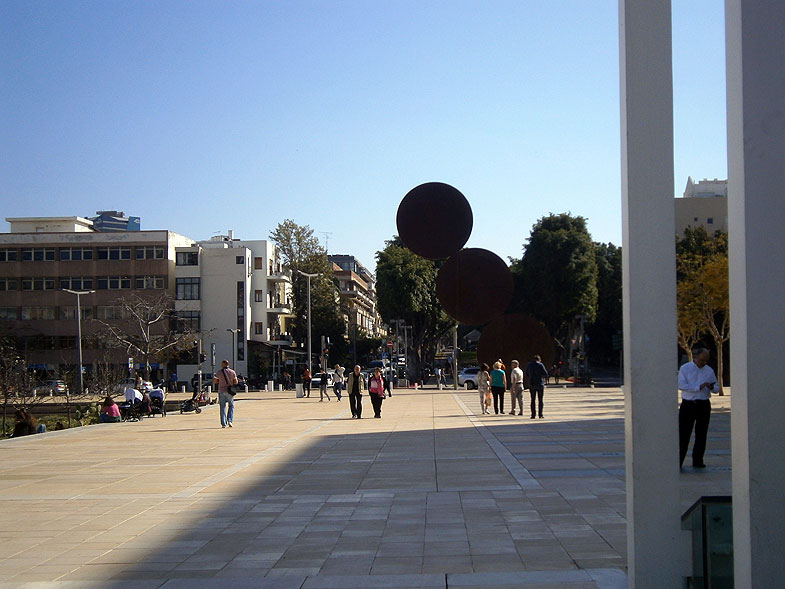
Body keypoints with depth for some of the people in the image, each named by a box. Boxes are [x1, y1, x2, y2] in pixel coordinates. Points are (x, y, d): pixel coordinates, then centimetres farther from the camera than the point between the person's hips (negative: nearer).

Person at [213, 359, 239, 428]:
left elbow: (214, 382, -1)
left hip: (221, 391, 0)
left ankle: (223, 424, 1)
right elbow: (236, 382, -3)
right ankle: (229, 420, -3)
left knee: (223, 407, 5)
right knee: (231, 406, 14)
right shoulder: (232, 372, 0)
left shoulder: (219, 372, -2)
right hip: (230, 391, 0)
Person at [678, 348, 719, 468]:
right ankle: (678, 462, -4)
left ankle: (697, 461, 14)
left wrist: (712, 387, -8)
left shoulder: (709, 371, 12)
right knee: (683, 434, -6)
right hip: (688, 404, -4)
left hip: (704, 405, 4)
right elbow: (681, 385, -12)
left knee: (701, 434, 5)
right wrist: (699, 387, -19)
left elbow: (717, 389, 17)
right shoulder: (685, 368, 1)